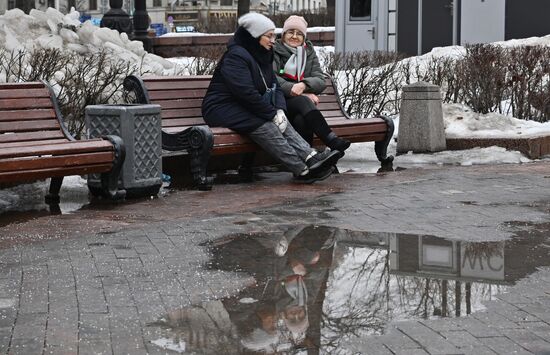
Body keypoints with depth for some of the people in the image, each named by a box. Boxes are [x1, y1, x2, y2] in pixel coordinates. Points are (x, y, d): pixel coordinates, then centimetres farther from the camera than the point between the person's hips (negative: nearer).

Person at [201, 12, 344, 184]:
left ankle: (311, 157, -36)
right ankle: (302, 170, -40)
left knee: (280, 123, -19)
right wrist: (272, 114, -21)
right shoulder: (235, 56, -17)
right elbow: (247, 93, -25)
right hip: (222, 109, -8)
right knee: (263, 126, -32)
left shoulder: (262, 56, 12)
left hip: (245, 108, 9)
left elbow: (274, 86, 10)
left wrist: (279, 110, -10)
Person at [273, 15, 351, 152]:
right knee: (302, 101, -36)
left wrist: (304, 85, -20)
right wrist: (304, 95, -17)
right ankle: (331, 140, -53)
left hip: (304, 104, 3)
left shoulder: (309, 53, 20)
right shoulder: (274, 51, 9)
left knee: (301, 120, -34)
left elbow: (320, 81, 5)